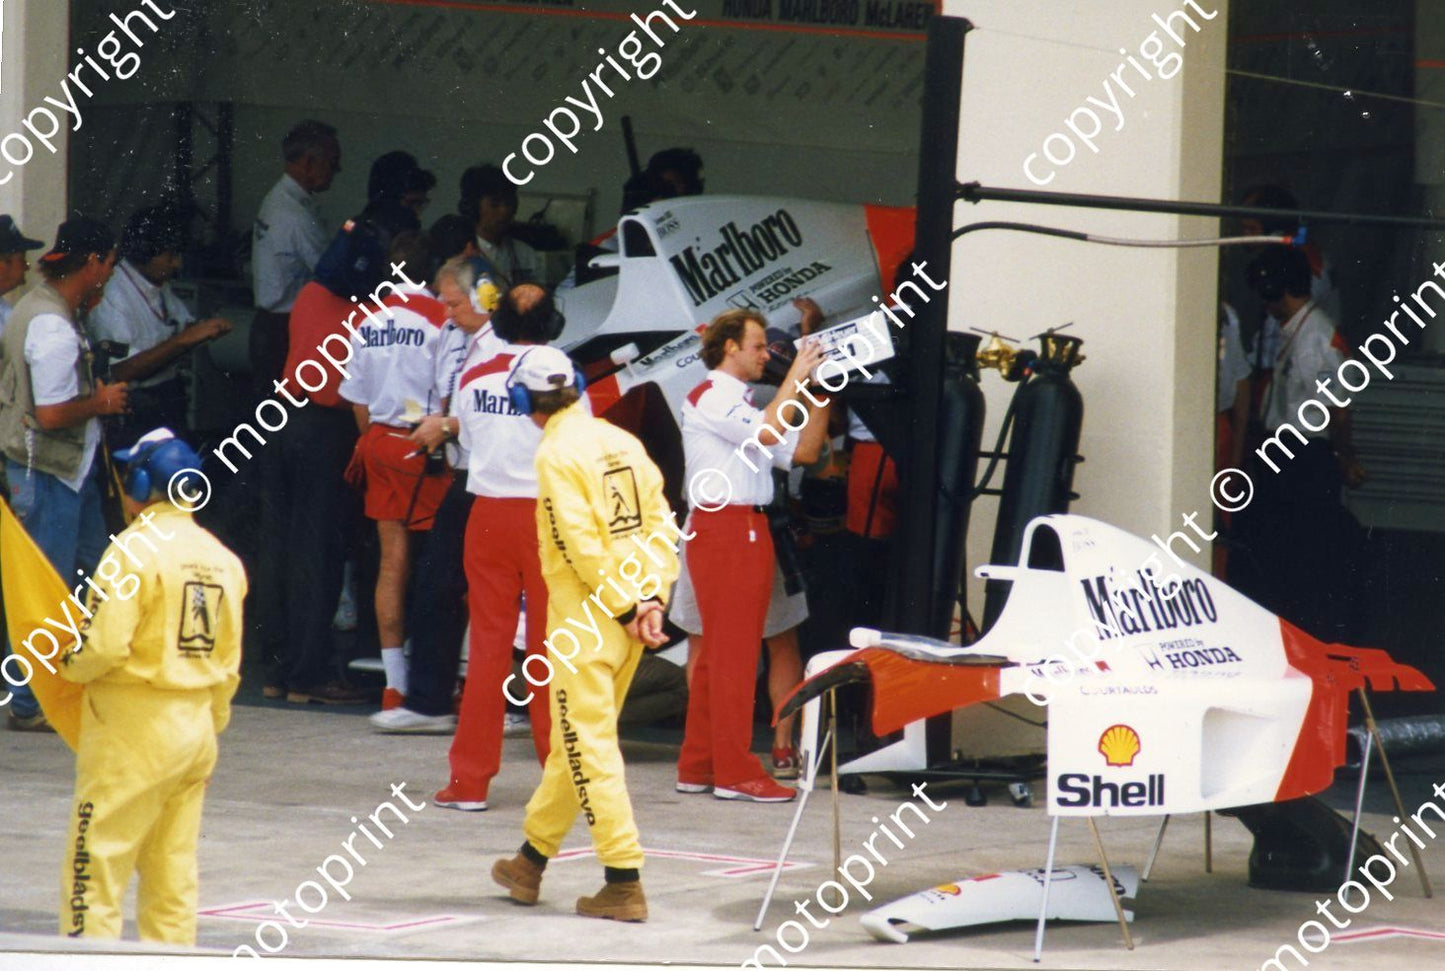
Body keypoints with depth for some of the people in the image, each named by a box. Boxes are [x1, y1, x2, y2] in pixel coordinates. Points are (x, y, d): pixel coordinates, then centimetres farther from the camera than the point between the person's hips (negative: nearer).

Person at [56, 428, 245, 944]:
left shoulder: (136, 548, -13)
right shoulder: (223, 558, 9)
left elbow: (104, 645, -19)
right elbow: (228, 662, 13)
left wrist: (70, 664, 1)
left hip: (133, 726, -7)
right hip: (197, 727, 7)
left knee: (95, 864, -4)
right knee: (174, 873, 12)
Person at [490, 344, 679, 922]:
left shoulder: (558, 452, -13)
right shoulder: (622, 443, 9)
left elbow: (582, 544, -19)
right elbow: (659, 523, 7)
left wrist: (625, 607, -12)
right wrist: (651, 598, 2)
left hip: (586, 615, -8)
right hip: (626, 619, 8)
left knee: (590, 746, -4)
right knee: (575, 740, 18)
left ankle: (624, 884, -7)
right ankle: (531, 862, 30)